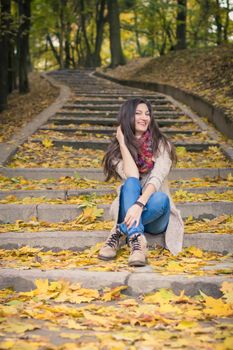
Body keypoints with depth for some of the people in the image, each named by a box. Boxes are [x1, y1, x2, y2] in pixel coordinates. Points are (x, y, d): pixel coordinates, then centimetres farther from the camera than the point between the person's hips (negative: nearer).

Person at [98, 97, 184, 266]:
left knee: (160, 198, -35)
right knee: (131, 184, -31)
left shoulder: (161, 145, -3)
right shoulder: (116, 150, 2)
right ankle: (137, 240, -47)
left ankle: (120, 232, -29)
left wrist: (140, 204, -38)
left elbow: (157, 178, -20)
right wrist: (122, 142, -12)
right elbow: (131, 177, -17)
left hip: (154, 216, -1)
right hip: (128, 211, 1)